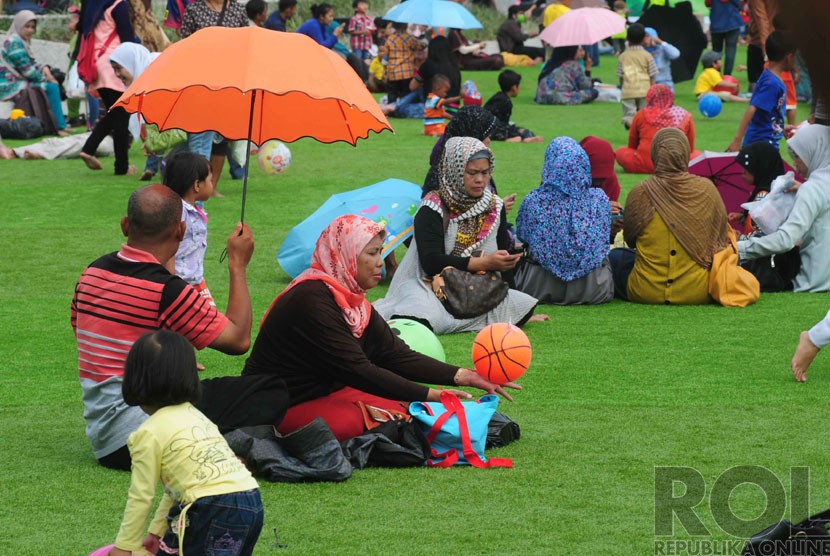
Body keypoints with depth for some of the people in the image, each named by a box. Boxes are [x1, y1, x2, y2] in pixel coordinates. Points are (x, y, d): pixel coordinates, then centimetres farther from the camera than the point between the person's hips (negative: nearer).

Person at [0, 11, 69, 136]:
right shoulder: (14, 42, -16)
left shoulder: (22, 41, 15)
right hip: (10, 86, -10)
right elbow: (26, 69, -20)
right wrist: (46, 78, -8)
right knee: (52, 87, -15)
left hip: (18, 81, 10)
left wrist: (44, 68, -2)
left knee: (53, 85, 13)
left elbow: (30, 63, 19)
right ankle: (60, 127, -14)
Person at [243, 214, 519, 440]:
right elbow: (358, 370, -25)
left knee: (405, 411, -5)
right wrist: (429, 396, -25)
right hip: (283, 408, -9)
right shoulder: (312, 300, -22)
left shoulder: (352, 301, 9)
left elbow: (396, 356, 5)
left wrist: (461, 376, -7)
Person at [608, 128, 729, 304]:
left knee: (613, 256, 27)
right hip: (698, 293, 1)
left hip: (646, 293, -1)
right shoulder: (706, 189, -7)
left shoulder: (641, 193, -9)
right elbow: (721, 238, 6)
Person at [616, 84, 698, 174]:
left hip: (644, 165, 0)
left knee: (620, 151, 24)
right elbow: (690, 147, 20)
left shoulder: (641, 115, 10)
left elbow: (632, 146, 22)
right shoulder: (685, 116, 11)